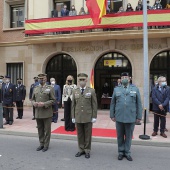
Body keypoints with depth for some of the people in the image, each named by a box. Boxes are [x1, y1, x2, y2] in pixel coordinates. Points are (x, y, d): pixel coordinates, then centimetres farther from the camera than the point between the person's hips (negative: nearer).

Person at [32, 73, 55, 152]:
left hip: (47, 113, -4)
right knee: (40, 129, 13)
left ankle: (46, 145, 17)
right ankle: (41, 144, 27)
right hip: (38, 113, 4)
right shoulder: (35, 88, 11)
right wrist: (34, 103, -6)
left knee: (47, 130, 4)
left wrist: (44, 104, -18)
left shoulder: (50, 88, -3)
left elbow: (53, 100, -6)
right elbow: (33, 99, 17)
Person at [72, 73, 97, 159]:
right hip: (78, 117, 3)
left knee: (88, 135, 7)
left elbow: (94, 105, -2)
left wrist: (94, 117, -6)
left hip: (88, 117, -2)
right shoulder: (75, 91, 7)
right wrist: (73, 116, 5)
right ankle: (81, 150, 26)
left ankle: (87, 151, 21)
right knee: (80, 134, 11)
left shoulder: (91, 91, -2)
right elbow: (73, 105, 8)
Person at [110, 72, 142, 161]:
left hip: (131, 117, -1)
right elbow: (112, 103, 7)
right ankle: (121, 152, 27)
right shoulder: (116, 89, 6)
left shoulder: (135, 89, 3)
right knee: (120, 136, 12)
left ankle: (127, 152, 26)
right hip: (119, 117, 1)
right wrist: (112, 115, 4)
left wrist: (139, 116, 1)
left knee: (129, 136, 10)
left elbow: (138, 104, 3)